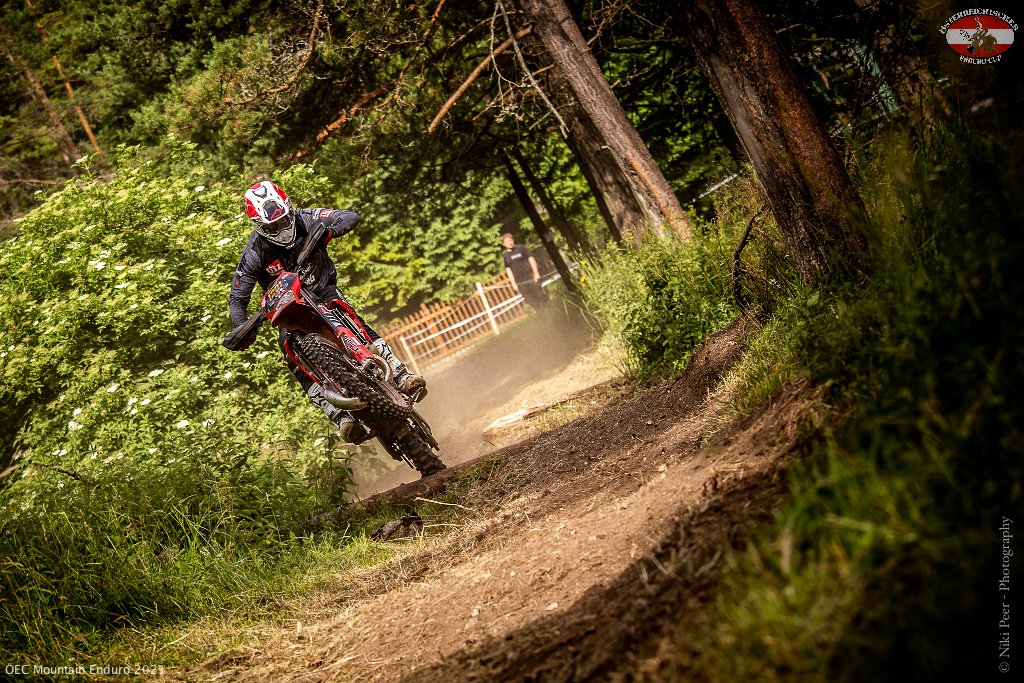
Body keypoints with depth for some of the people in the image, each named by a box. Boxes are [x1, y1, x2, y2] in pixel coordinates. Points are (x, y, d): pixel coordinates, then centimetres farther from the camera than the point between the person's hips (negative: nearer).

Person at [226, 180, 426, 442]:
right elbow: (237, 299, -9)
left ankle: (403, 378, -37)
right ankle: (342, 418, -34)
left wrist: (329, 231, -36)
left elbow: (351, 217, -16)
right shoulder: (254, 254, -14)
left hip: (324, 291, 0)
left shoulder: (304, 219, -12)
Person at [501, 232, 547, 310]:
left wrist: (536, 273, -7)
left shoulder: (521, 248, 1)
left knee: (542, 298, -2)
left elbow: (531, 259, 0)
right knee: (532, 302, 2)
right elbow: (508, 270, 6)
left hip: (531, 277, -1)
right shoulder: (505, 256, 6)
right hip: (520, 282, 1)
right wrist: (513, 283, -1)